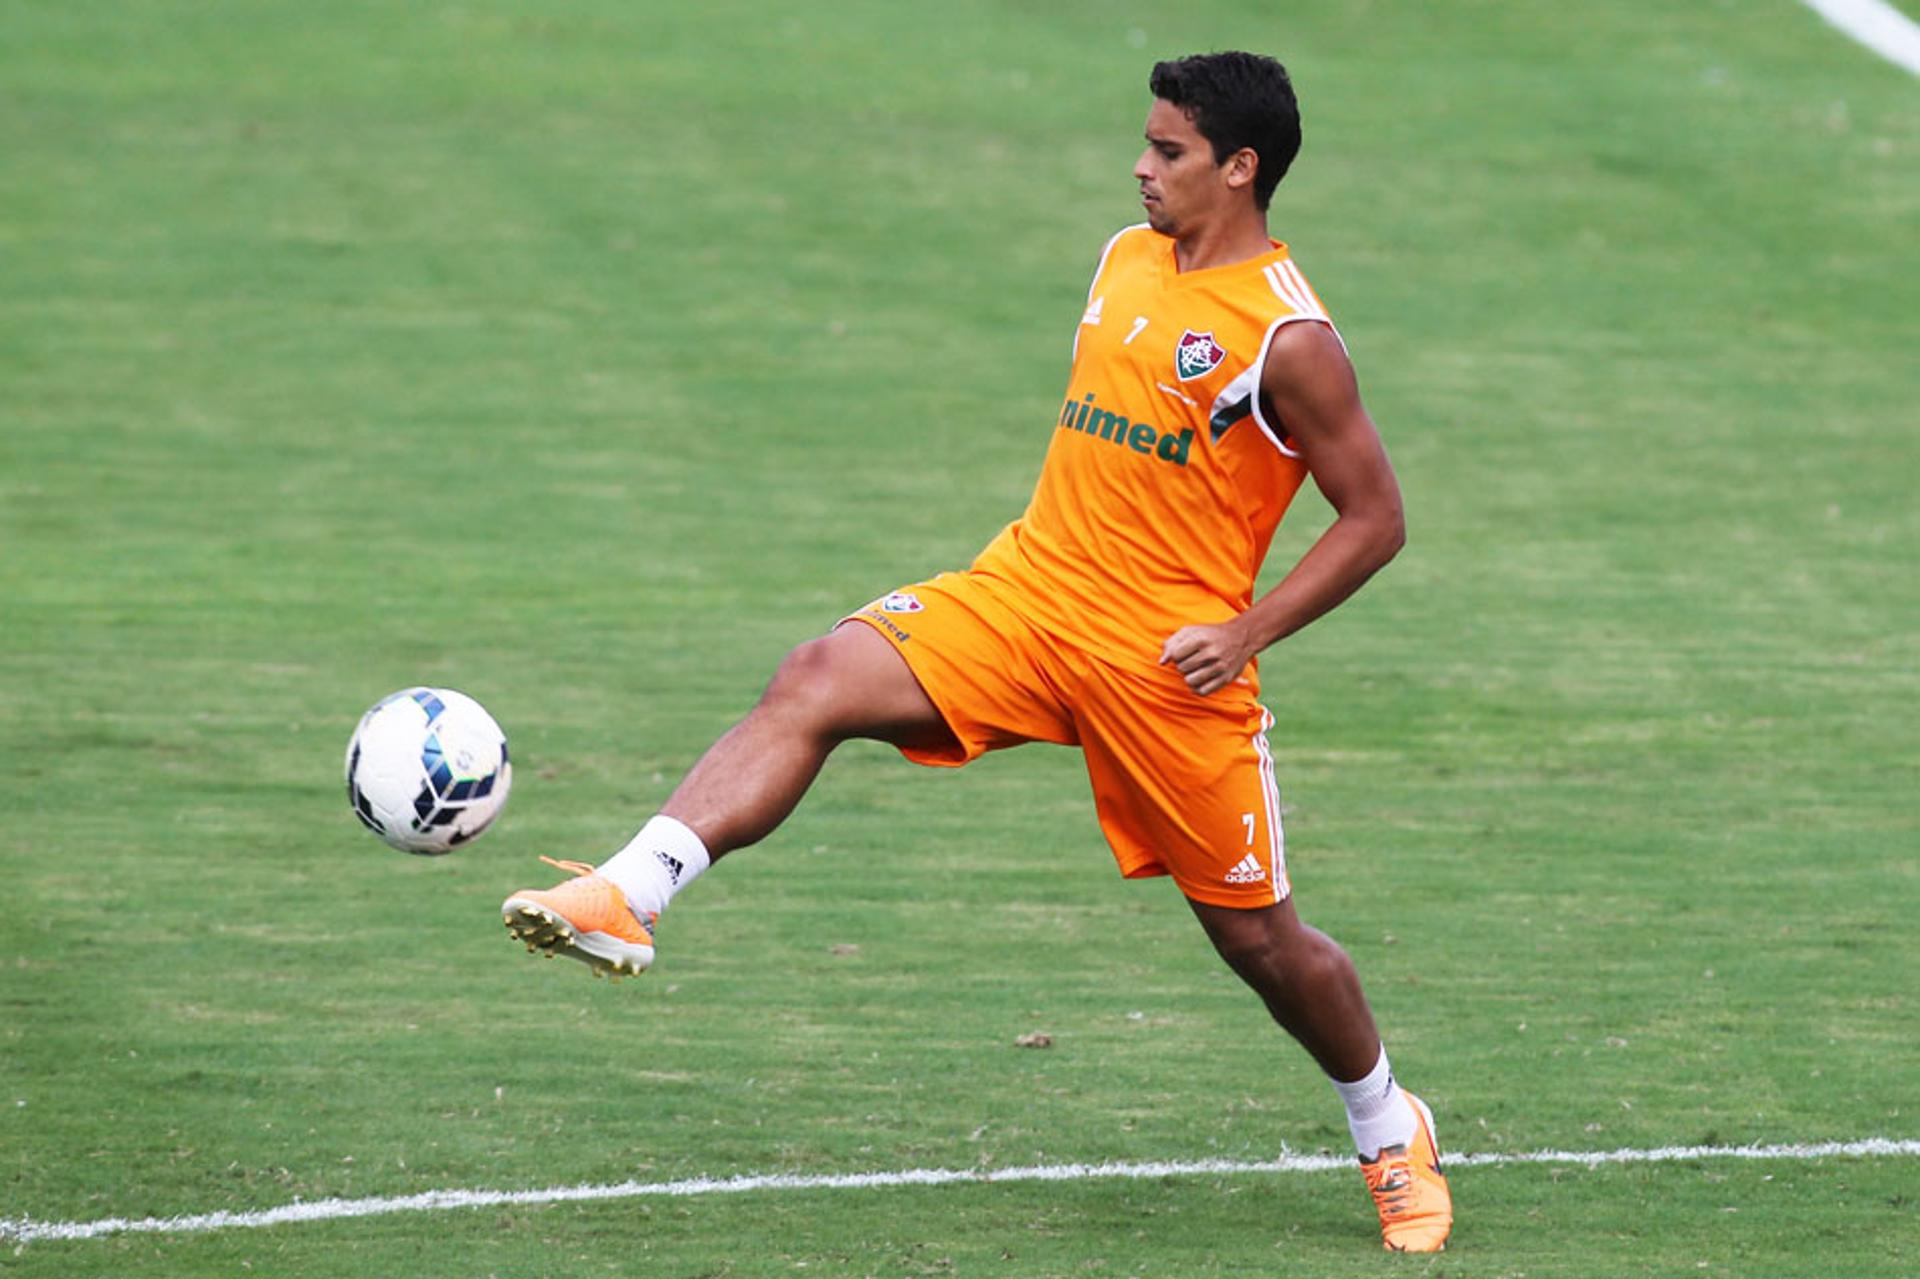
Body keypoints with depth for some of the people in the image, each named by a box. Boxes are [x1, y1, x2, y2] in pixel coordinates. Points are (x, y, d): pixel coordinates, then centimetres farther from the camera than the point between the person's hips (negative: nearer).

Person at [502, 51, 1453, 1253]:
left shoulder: (1287, 338, -13)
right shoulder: (1127, 260, 8)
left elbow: (1375, 516, -9)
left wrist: (1247, 631, -16)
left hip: (1166, 659, -5)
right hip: (1027, 594, 6)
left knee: (1260, 936, 6)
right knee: (817, 680, -20)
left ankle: (1392, 1134, 32)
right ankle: (624, 899, -31)